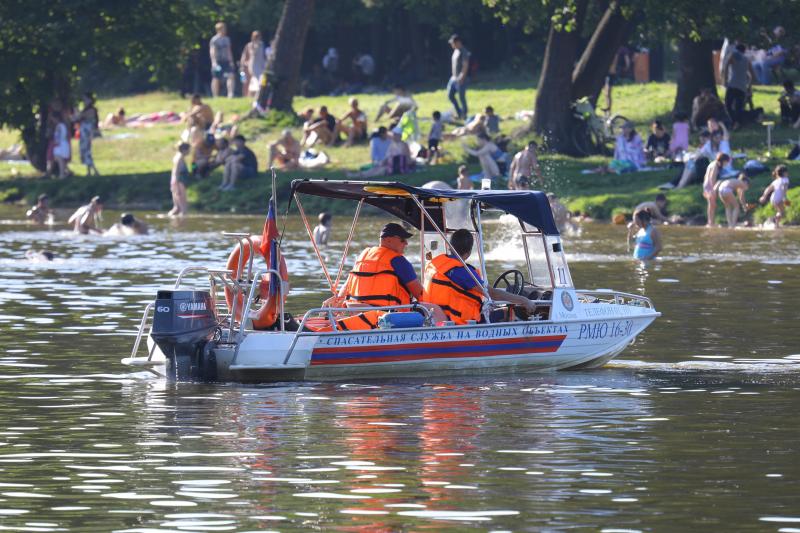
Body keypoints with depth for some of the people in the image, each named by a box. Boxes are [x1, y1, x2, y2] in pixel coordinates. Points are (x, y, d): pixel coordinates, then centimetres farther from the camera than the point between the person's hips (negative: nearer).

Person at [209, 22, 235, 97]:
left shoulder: (226, 39, 14)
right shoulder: (214, 40, -6)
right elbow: (212, 51, -12)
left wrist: (231, 61, 15)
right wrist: (214, 62, -21)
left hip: (226, 62, 6)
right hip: (218, 62, -6)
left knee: (231, 76, -11)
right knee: (216, 79, 0)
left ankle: (230, 94, -13)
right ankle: (215, 96, 5)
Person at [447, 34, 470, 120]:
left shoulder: (464, 52, -15)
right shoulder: (456, 51, 13)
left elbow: (465, 66, -19)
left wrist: (462, 77, -23)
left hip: (460, 79, -9)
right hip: (454, 78, 9)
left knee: (461, 97, -2)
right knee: (450, 95, 9)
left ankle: (464, 115, 9)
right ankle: (459, 112, 21)